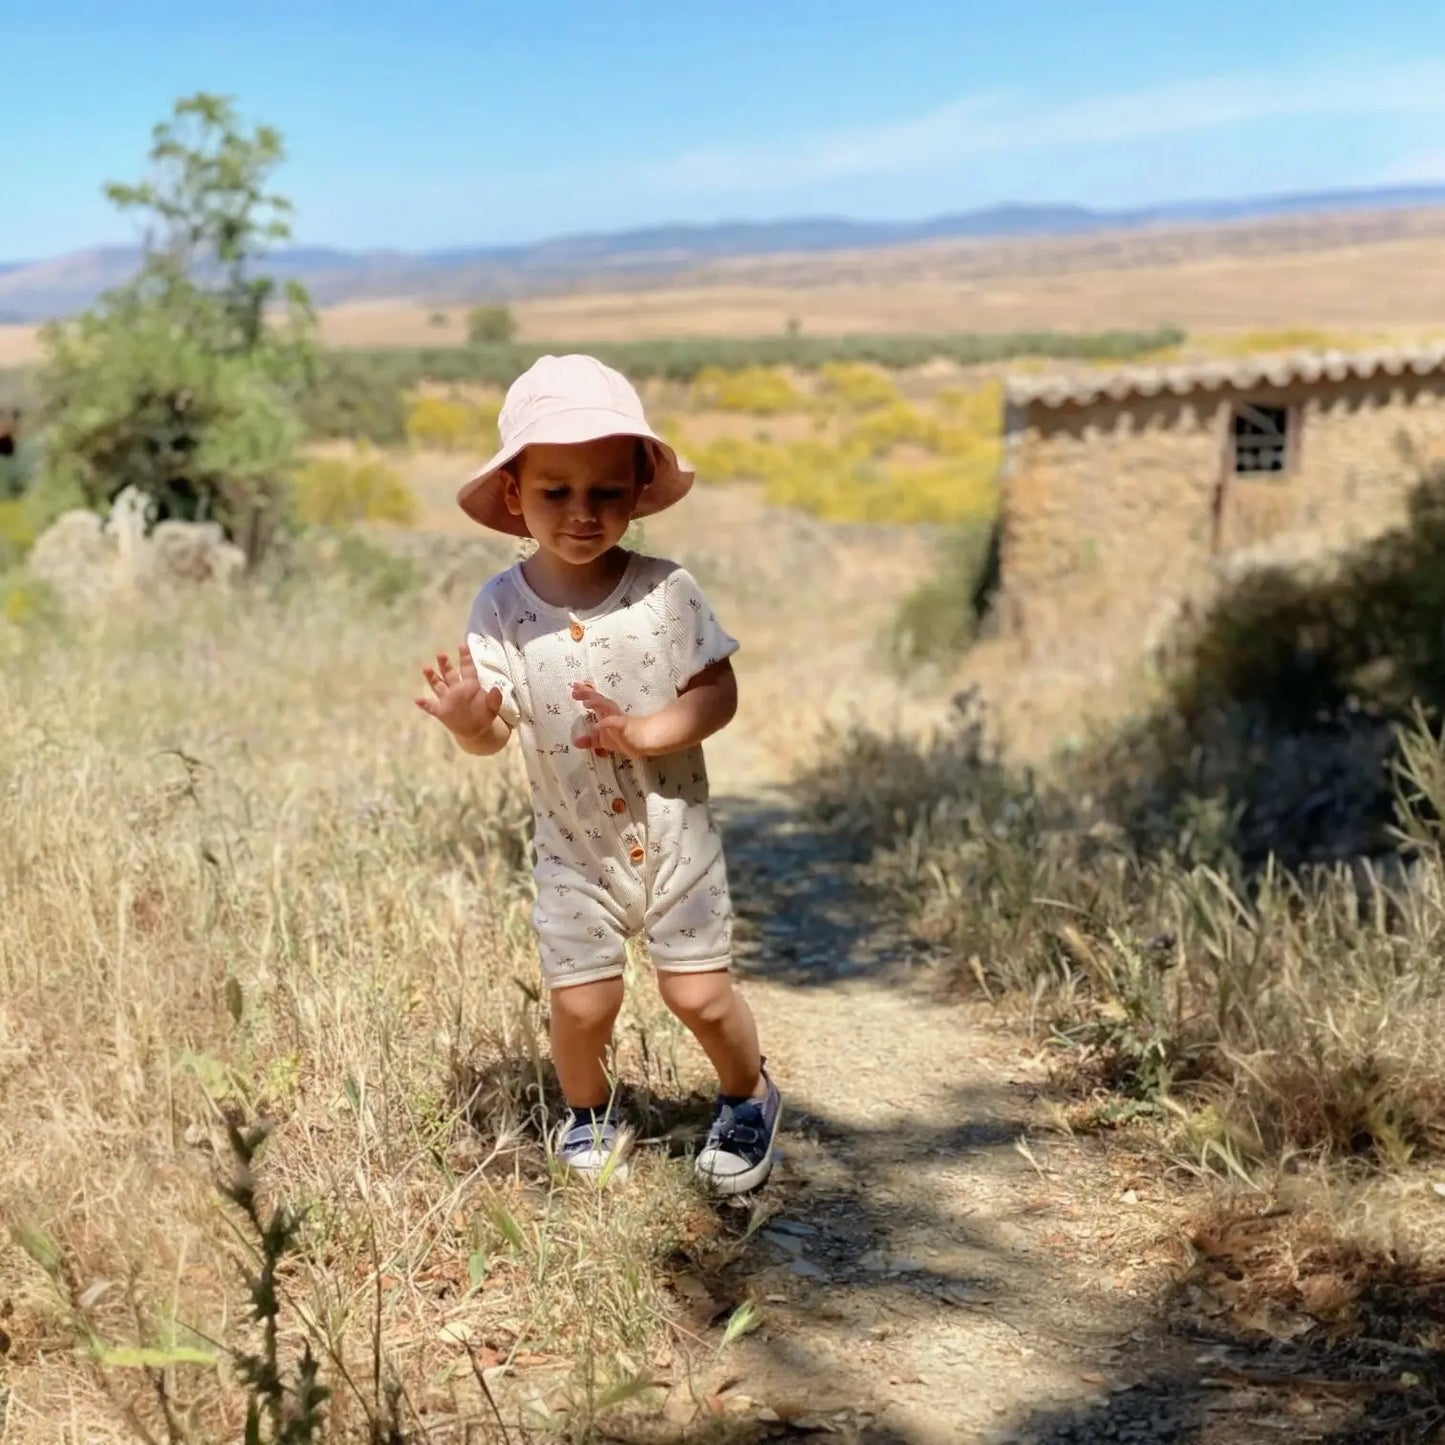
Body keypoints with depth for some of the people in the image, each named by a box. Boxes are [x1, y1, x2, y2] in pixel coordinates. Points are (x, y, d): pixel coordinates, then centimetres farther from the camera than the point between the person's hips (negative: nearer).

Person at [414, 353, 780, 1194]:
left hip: (674, 834, -1)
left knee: (700, 994, 1)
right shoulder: (501, 608, -10)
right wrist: (468, 722, -35)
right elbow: (496, 736, -12)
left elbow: (719, 695, -9)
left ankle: (750, 1098, 32)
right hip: (575, 848, 1)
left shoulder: (666, 590, -12)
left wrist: (646, 732, -26)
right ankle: (589, 1116, 35)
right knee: (580, 1004, 4)